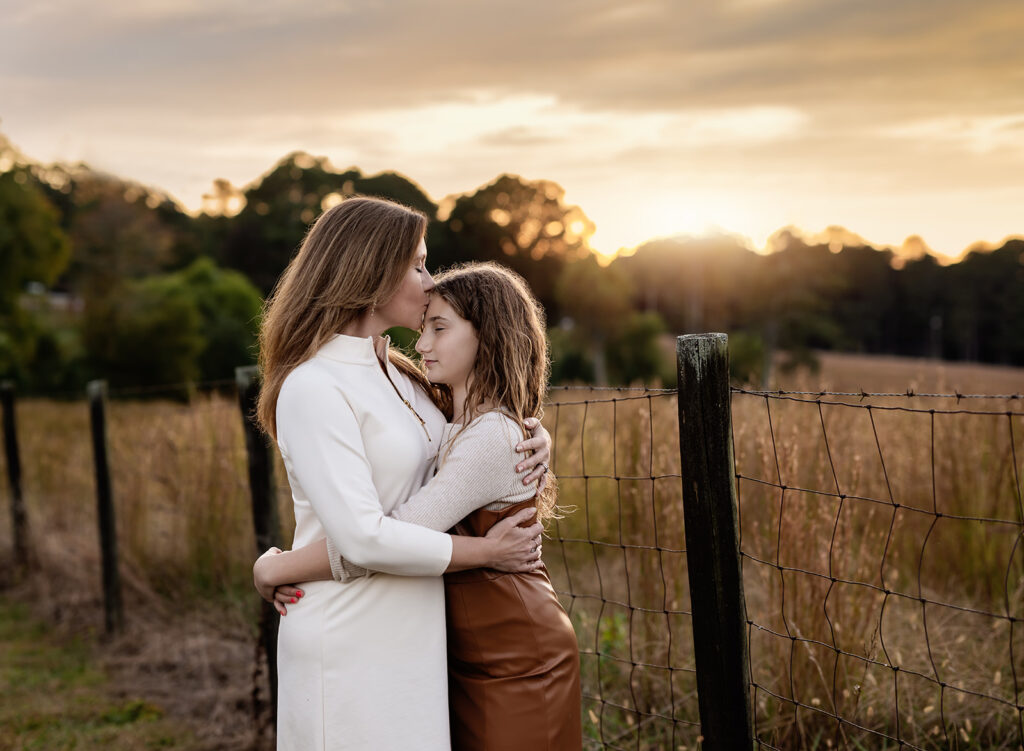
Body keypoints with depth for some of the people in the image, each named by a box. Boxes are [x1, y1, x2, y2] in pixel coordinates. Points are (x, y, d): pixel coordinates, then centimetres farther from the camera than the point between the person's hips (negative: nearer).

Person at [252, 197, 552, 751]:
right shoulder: (313, 388, -15)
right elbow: (363, 537, -22)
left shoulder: (401, 377, 12)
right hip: (350, 647, -8)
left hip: (412, 637, 8)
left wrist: (535, 439, 3)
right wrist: (487, 551, -13)